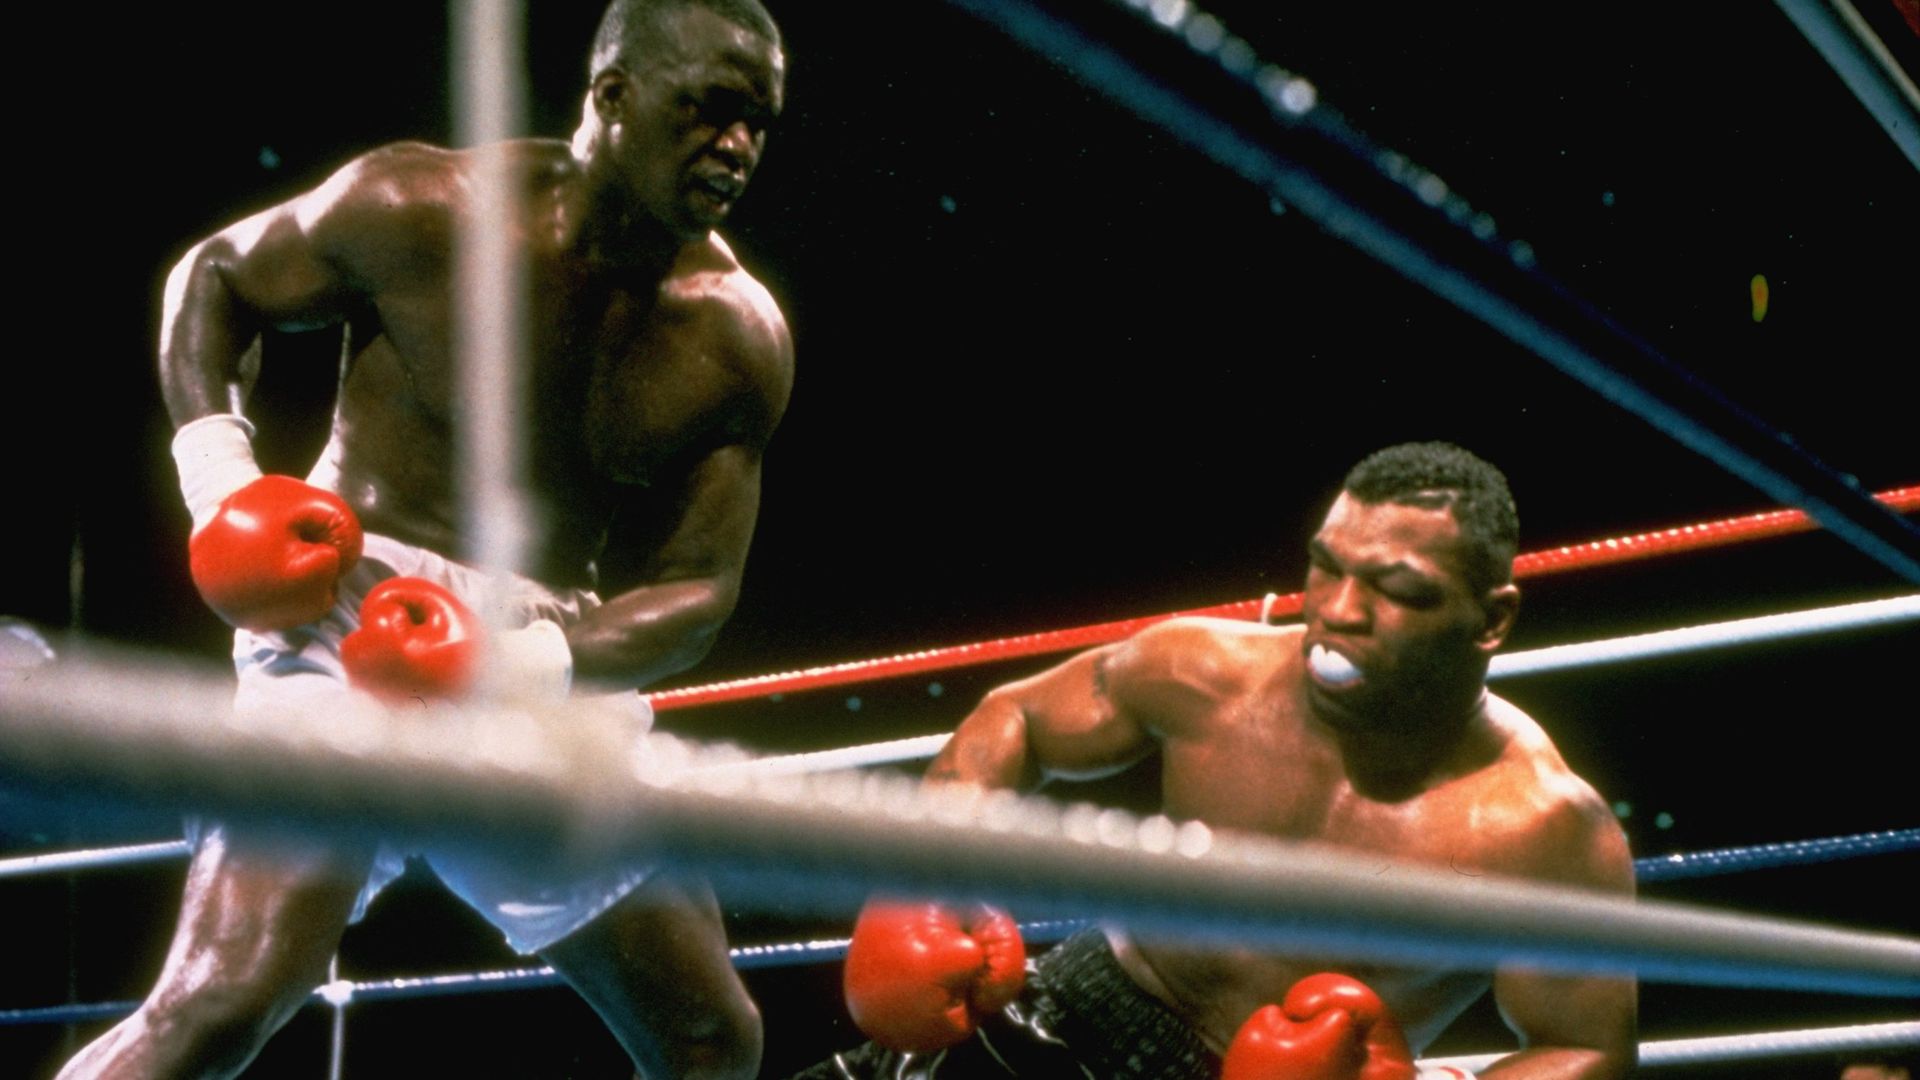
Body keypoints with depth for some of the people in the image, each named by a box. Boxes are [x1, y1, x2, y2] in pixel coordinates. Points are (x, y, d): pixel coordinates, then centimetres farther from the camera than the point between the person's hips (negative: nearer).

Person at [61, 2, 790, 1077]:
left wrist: (535, 659, -21)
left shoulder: (742, 339, -2)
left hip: (552, 674, 5)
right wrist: (214, 467, -11)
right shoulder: (420, 209, -11)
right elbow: (215, 274, 5)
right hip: (350, 630, -5)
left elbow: (699, 586, -2)